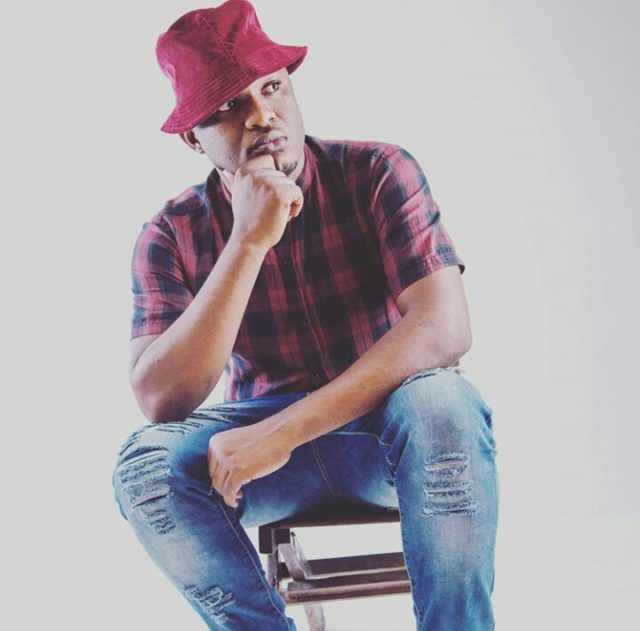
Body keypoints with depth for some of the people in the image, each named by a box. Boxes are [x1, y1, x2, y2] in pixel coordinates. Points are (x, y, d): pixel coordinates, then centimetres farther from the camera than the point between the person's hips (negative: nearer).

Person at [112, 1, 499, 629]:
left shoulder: (378, 172, -11)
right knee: (145, 462, -26)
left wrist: (283, 430, -30)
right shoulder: (172, 235, -7)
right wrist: (249, 242, -27)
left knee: (442, 404, -35)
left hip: (388, 429, -1)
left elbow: (443, 329, -24)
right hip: (265, 436, 2)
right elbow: (160, 401, -19)